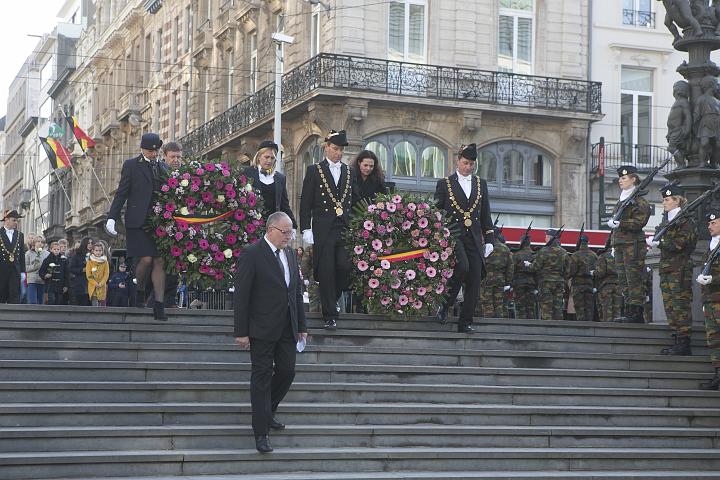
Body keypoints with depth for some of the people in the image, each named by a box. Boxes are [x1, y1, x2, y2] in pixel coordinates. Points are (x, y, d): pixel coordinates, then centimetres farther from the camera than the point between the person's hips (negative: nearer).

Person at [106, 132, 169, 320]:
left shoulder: (163, 167, 16)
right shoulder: (131, 165, 4)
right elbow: (122, 193, 1)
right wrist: (112, 217, -7)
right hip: (138, 220, -4)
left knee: (159, 262, -2)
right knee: (146, 259, -11)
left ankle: (159, 305, -3)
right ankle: (139, 292, 16)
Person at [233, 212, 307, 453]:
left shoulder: (290, 254, 11)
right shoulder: (252, 254, -11)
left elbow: (297, 291, 16)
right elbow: (241, 295, -12)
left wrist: (301, 326, 13)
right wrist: (241, 332, -15)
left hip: (287, 329, 7)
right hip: (262, 329, -6)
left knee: (287, 371, 8)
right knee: (262, 377, -2)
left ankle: (267, 412, 32)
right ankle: (261, 433, 2)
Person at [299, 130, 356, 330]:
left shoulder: (349, 172, 14)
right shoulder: (314, 171, 3)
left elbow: (353, 199, 19)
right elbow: (305, 203, 0)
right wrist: (306, 229, -7)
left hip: (344, 229, 3)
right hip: (323, 229, -3)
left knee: (344, 268, -7)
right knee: (326, 271, -3)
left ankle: (332, 300, 19)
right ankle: (329, 315, 3)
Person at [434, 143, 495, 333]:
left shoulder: (480, 184, 16)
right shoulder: (444, 184, 5)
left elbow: (486, 215, 17)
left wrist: (489, 240, 10)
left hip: (474, 238, 4)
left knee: (474, 281, -3)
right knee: (462, 266, -27)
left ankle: (465, 323, 4)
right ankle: (444, 305, -7)